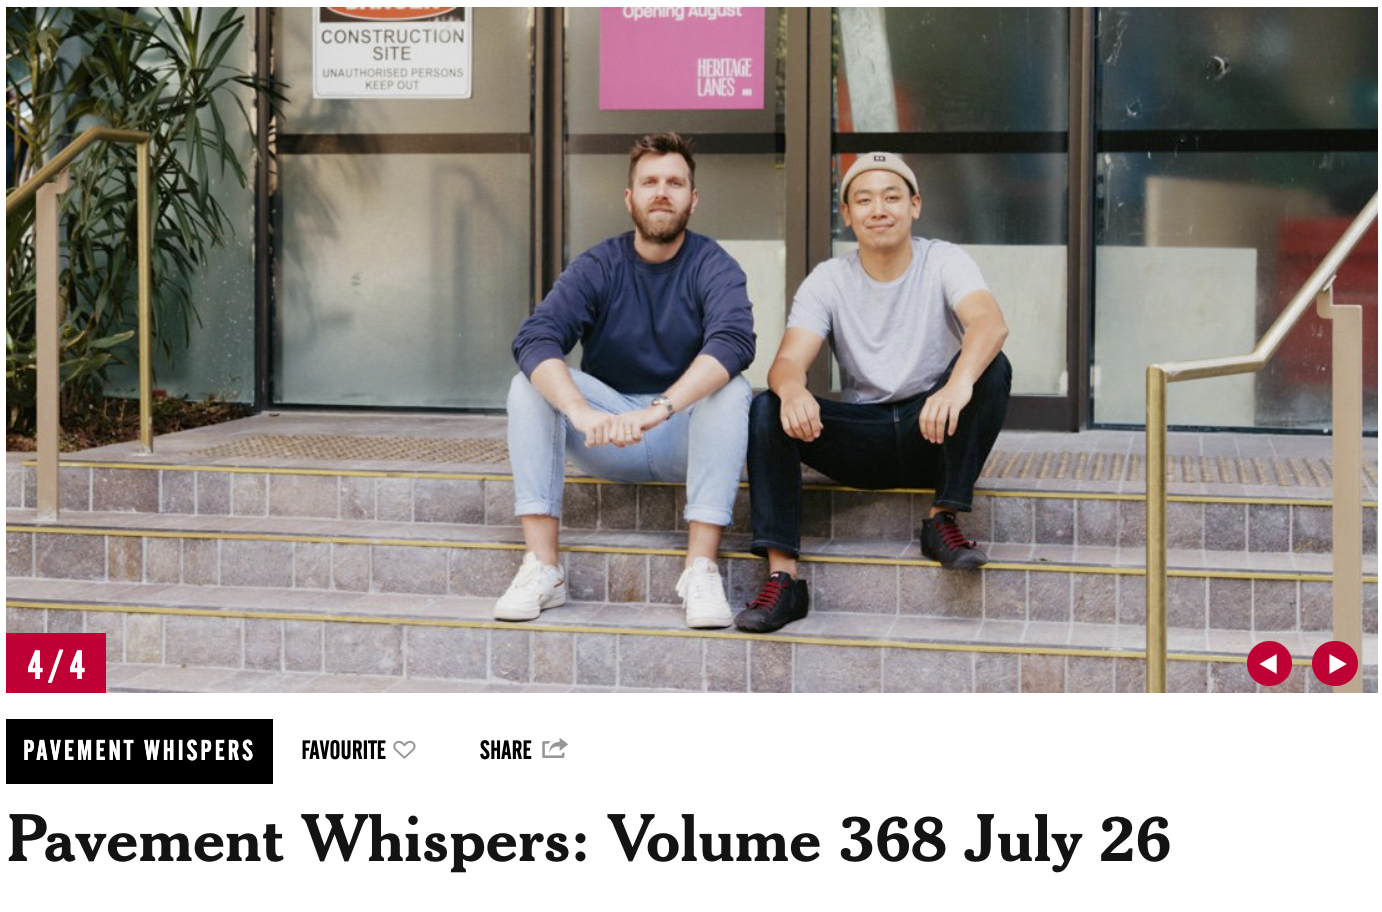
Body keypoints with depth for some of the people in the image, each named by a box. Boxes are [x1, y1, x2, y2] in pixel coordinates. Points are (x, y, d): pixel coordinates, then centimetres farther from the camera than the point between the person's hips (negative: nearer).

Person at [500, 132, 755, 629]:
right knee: (530, 385, -21)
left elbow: (733, 342, -27)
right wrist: (581, 412, -39)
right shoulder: (598, 267, -2)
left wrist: (659, 409, -43)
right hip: (607, 437, 2)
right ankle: (542, 567, -26)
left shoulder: (713, 266, -6)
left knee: (732, 391, -30)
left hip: (685, 434, -2)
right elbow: (534, 340, -19)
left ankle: (701, 568, -31)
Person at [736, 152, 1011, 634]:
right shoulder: (828, 280, 1)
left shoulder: (943, 262, -5)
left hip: (934, 431, -1)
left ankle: (944, 520, -18)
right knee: (766, 409, -23)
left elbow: (991, 322, -26)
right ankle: (782, 578, -28)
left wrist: (960, 382, -49)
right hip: (862, 440, 2)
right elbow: (788, 361, -14)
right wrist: (792, 390, -41)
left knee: (991, 368, -29)